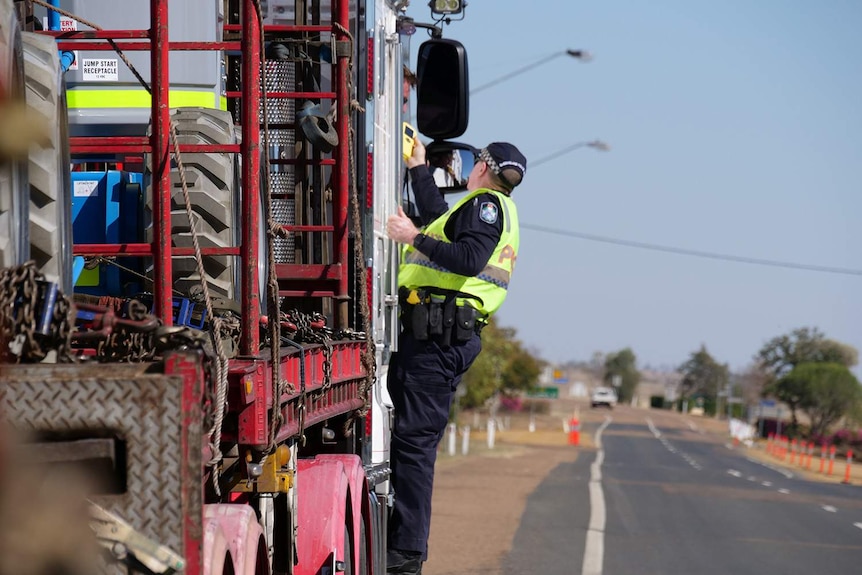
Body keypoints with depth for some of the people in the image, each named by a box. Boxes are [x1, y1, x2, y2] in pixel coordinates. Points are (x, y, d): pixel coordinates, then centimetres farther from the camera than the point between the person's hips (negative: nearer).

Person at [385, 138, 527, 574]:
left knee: (414, 440, -12)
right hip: (446, 338, 10)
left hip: (437, 337, -10)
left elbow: (469, 258, -22)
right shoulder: (495, 210, 26)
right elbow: (440, 220, 45)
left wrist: (414, 238, -16)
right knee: (412, 439, 11)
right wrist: (419, 168, 50)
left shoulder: (486, 203, -5)